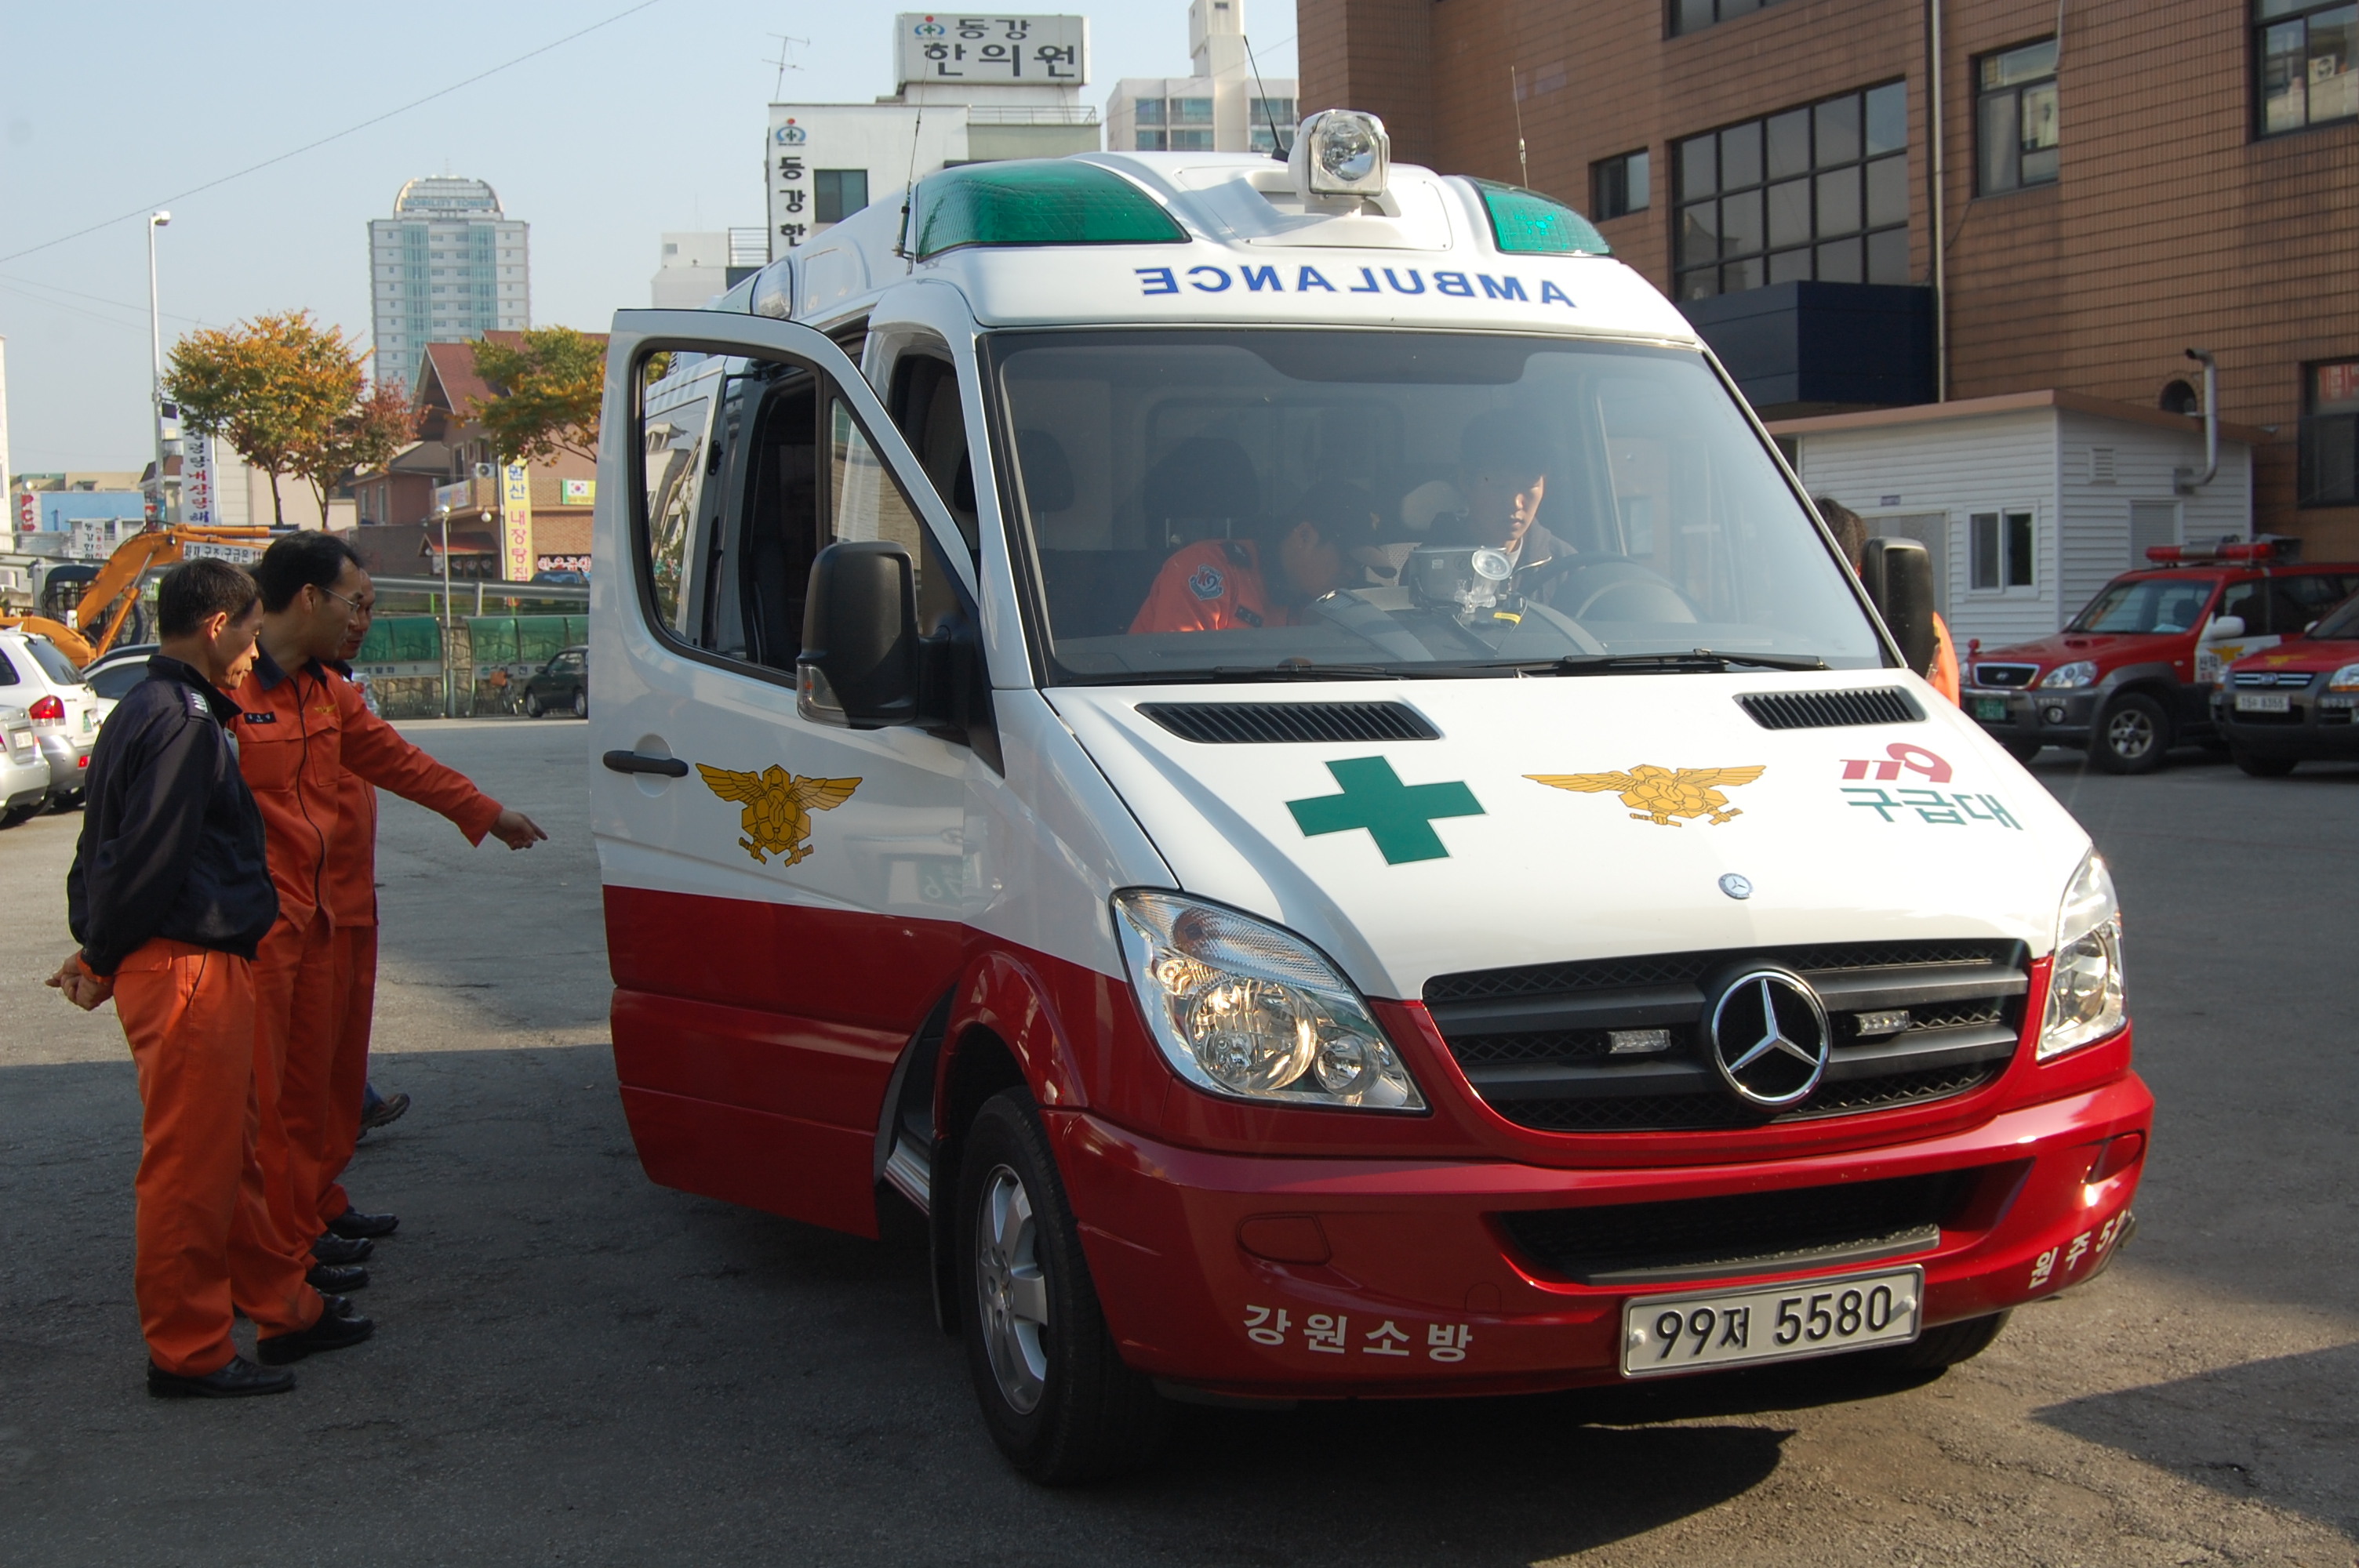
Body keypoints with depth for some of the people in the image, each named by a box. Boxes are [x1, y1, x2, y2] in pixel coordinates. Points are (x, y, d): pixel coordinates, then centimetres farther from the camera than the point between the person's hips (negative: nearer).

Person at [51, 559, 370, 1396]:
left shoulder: (145, 710, 17)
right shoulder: (186, 722, -17)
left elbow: (104, 847, 19)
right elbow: (148, 856, -20)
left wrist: (99, 949, 15)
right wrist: (102, 960, -9)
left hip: (203, 969, 11)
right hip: (189, 971, -11)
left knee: (232, 1151, 17)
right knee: (192, 1163, -2)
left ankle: (282, 1308, 28)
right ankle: (188, 1352, 7)